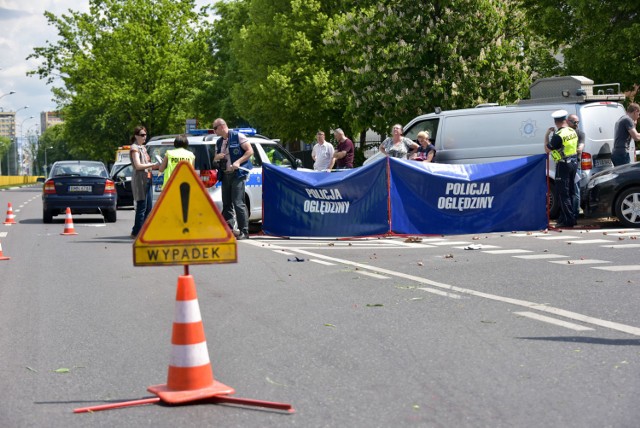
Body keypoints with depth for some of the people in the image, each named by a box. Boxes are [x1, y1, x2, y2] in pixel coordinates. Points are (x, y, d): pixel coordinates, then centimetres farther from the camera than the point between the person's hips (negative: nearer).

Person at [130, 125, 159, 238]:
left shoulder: (143, 147, 21)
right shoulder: (134, 148, -7)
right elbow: (138, 165, -16)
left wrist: (156, 166, 8)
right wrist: (153, 165, -14)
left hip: (148, 179, 9)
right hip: (139, 179, -9)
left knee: (149, 207, 8)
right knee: (142, 207, -9)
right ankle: (136, 232, -4)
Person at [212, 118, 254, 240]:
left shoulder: (238, 137, -4)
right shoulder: (219, 142, 18)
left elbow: (250, 151, -7)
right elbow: (215, 159, 25)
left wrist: (238, 162, -19)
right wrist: (217, 157, 0)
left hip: (237, 174, -8)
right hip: (225, 175, 8)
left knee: (238, 203, -11)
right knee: (227, 203, 7)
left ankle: (244, 232, -8)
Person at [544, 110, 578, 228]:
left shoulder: (558, 135, -20)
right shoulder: (573, 132, 5)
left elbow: (547, 149, -12)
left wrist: (546, 135, -3)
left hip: (563, 165, -8)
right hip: (574, 162, 8)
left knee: (563, 194, -3)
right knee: (569, 192, 16)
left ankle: (568, 220, -5)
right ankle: (564, 217, 25)